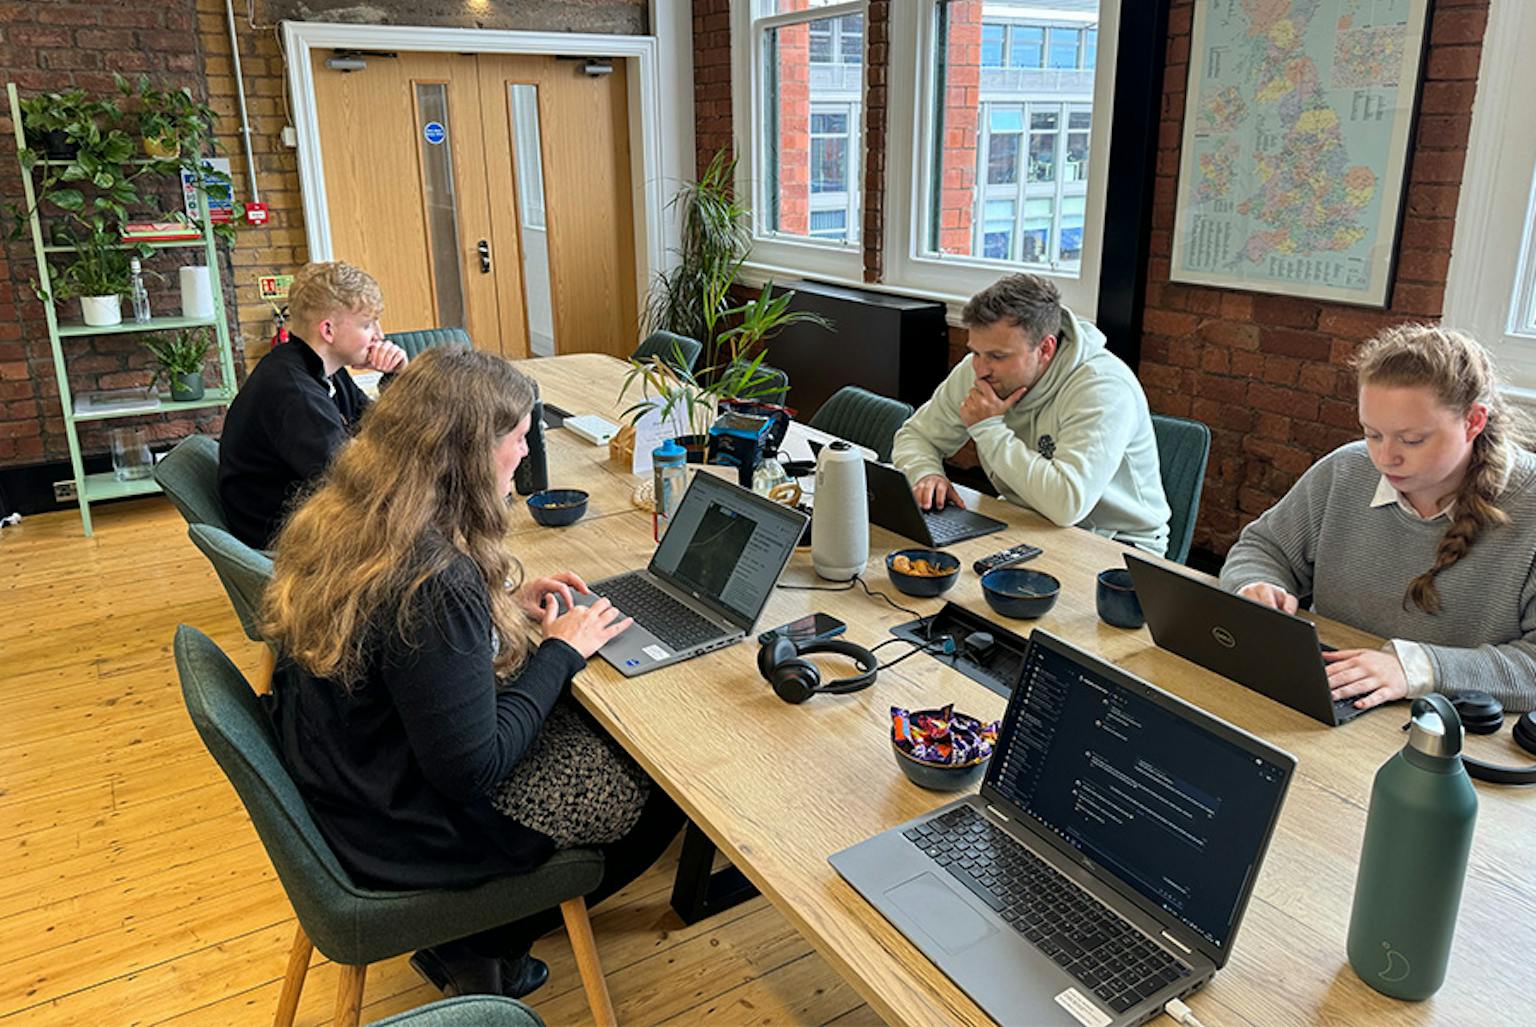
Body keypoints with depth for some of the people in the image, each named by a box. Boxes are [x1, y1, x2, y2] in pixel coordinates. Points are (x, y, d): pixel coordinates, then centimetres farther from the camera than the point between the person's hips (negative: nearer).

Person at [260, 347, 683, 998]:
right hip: (406, 834, -8)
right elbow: (471, 770, -27)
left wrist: (506, 604, 3)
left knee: (592, 720, 17)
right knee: (659, 785, 4)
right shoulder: (436, 580, -34)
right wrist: (559, 650, -16)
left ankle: (469, 940, 23)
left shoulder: (338, 515, -6)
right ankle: (476, 951, 20)